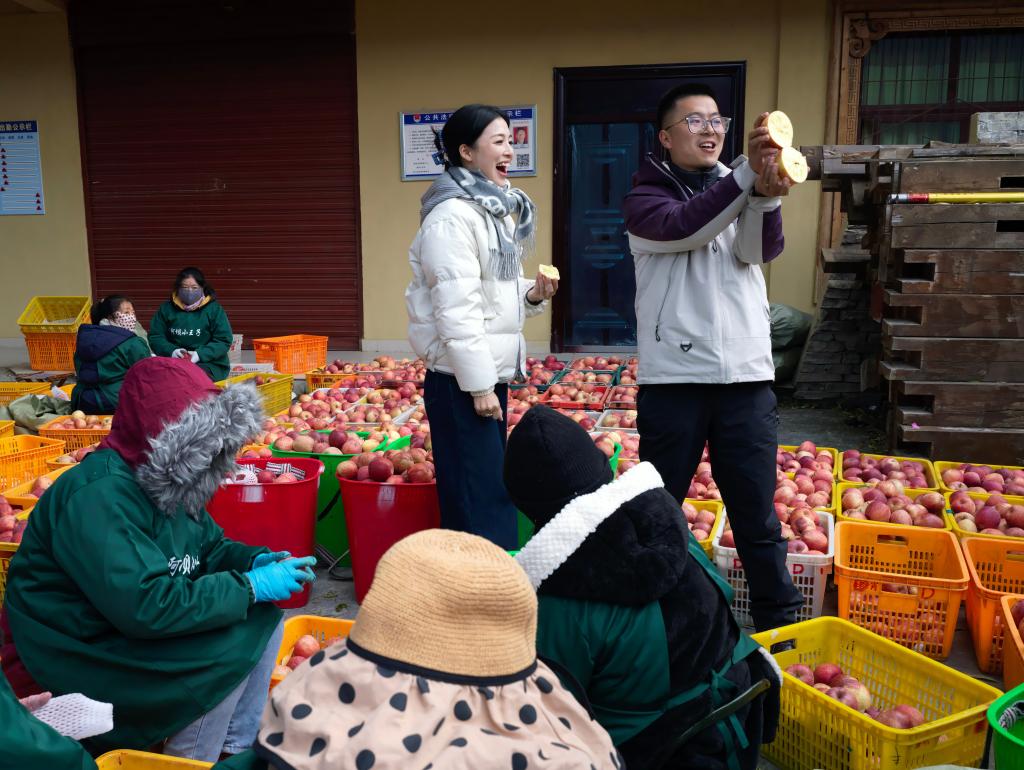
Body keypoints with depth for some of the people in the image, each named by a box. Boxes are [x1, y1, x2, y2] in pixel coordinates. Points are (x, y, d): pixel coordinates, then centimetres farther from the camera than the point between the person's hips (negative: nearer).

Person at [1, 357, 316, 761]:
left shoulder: (165, 482, 0)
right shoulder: (98, 497, -28)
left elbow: (209, 546, 11)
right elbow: (147, 606, -35)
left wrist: (256, 560, -11)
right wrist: (250, 586, -28)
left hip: (129, 633, 9)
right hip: (73, 667, -9)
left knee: (264, 616, 0)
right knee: (231, 644, -22)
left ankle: (236, 749, 8)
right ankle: (193, 759, -1)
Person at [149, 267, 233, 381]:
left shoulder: (214, 309, 3)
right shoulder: (166, 308, 12)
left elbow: (224, 341, -2)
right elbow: (155, 337, 10)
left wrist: (200, 354, -18)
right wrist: (171, 351, -12)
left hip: (209, 364, -2)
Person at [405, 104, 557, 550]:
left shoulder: (495, 210, 15)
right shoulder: (452, 215, -15)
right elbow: (456, 308, -20)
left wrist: (533, 295, 2)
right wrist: (478, 385, -20)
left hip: (489, 373, 9)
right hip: (462, 380, -9)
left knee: (493, 492, 14)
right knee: (479, 500, -4)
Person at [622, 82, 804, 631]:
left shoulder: (738, 189, 12)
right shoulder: (645, 197, 4)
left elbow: (761, 250, -9)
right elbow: (683, 227, -19)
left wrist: (768, 195, -29)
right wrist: (748, 174, -29)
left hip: (747, 378, 3)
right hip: (673, 379, -2)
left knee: (758, 515, 8)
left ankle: (780, 625, 20)